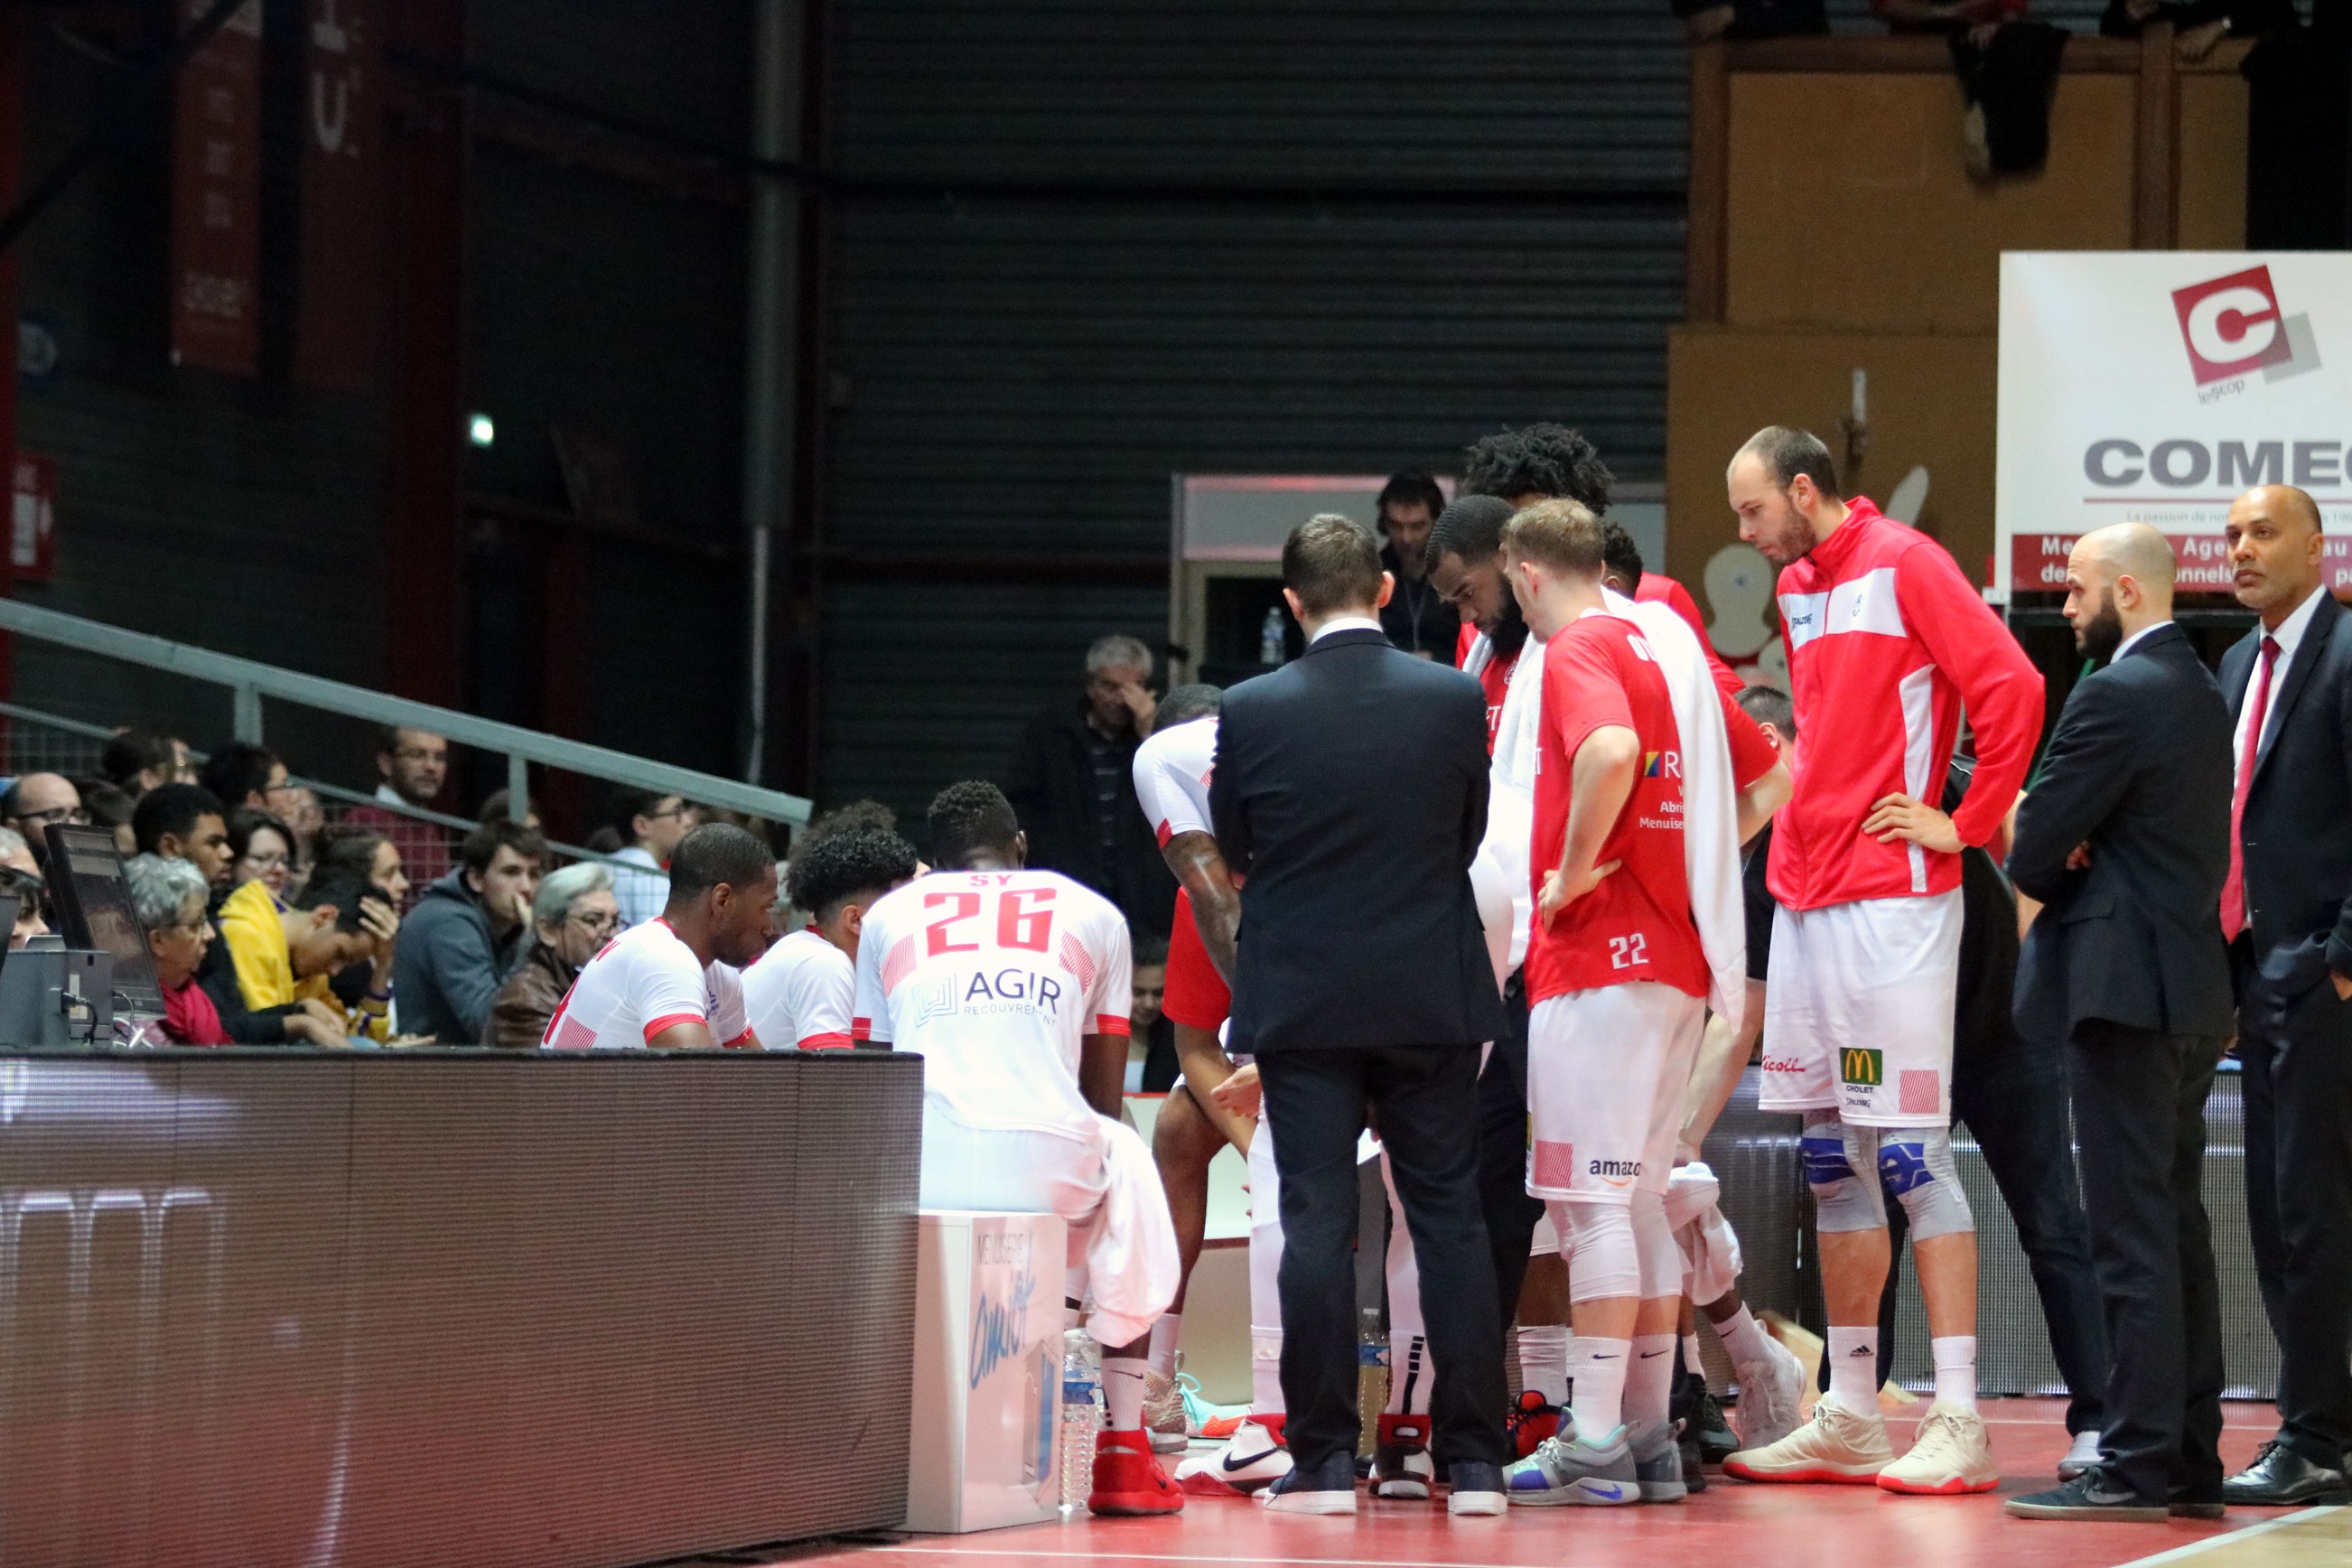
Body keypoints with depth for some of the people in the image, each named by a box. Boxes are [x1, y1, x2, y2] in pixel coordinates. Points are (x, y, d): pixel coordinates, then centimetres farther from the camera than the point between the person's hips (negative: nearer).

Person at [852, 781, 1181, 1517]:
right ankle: (1123, 1453, 29)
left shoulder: (889, 914, 23)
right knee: (1126, 1168, 36)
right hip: (1046, 1167, -1)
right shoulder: (1094, 913, 22)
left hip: (920, 1166, 1)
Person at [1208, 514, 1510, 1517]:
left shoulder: (1253, 711, -9)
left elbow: (1232, 848, 4)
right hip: (1432, 998, 1)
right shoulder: (1455, 700, -6)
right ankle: (1474, 1462, 6)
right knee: (1450, 1218, 7)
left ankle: (1324, 1461, 0)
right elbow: (1469, 837, 6)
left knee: (1316, 1226, 2)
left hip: (1301, 1001, -1)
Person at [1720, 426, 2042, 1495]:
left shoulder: (1905, 564, -8)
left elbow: (2013, 688, -16)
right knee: (1833, 1162, 9)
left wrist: (1966, 824, -13)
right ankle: (1848, 1418, 14)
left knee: (1910, 1158, -10)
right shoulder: (1796, 587, 17)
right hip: (1806, 897, 9)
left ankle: (1956, 1426, -10)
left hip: (1889, 897, -8)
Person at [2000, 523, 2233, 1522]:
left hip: (2124, 989, -10)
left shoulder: (2116, 695, -13)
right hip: (2193, 993, 10)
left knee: (2132, 1235, -9)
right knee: (2177, 1226, 11)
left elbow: (2035, 850, -14)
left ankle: (2137, 1466, -10)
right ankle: (2189, 1458, 14)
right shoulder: (2202, 692, 17)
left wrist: (2050, 867, 8)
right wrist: (2078, 858, 2)